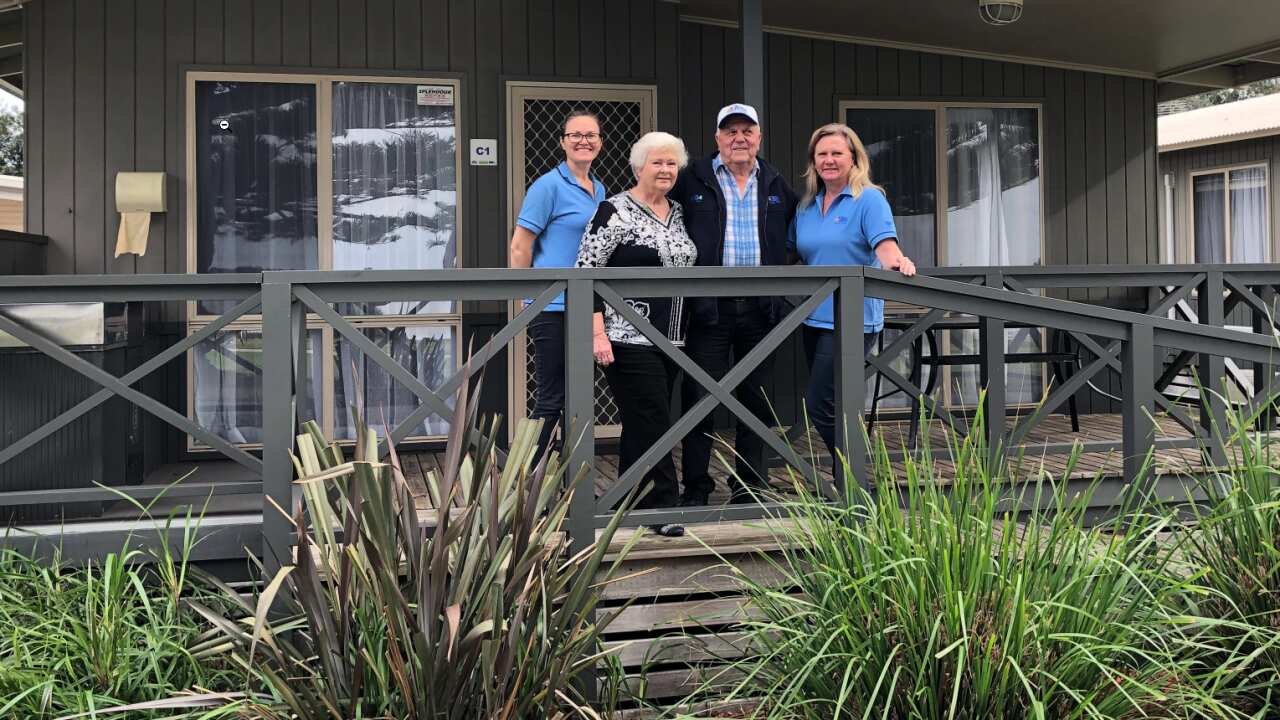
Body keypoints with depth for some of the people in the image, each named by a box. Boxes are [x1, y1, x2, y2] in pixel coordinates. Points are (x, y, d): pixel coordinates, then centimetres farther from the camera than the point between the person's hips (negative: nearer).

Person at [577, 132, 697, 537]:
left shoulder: (678, 214, 14)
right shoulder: (615, 211, -8)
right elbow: (586, 272, -11)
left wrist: (689, 332, 20)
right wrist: (597, 333, -18)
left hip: (671, 338, 7)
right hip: (628, 338, -7)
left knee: (641, 425, 12)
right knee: (651, 423, -9)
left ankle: (629, 506, 22)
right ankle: (663, 509, -4)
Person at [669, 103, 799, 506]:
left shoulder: (776, 185, 14)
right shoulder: (694, 180, 4)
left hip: (760, 306, 3)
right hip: (709, 306, -3)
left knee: (756, 398, 8)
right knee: (700, 396, -2)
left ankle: (749, 485, 19)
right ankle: (696, 487, 8)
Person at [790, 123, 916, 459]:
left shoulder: (869, 199, -7)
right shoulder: (807, 206, 13)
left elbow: (885, 245, -20)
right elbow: (795, 254, 18)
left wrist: (897, 262, -40)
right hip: (815, 318, 7)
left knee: (820, 405, -13)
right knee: (841, 407, 14)